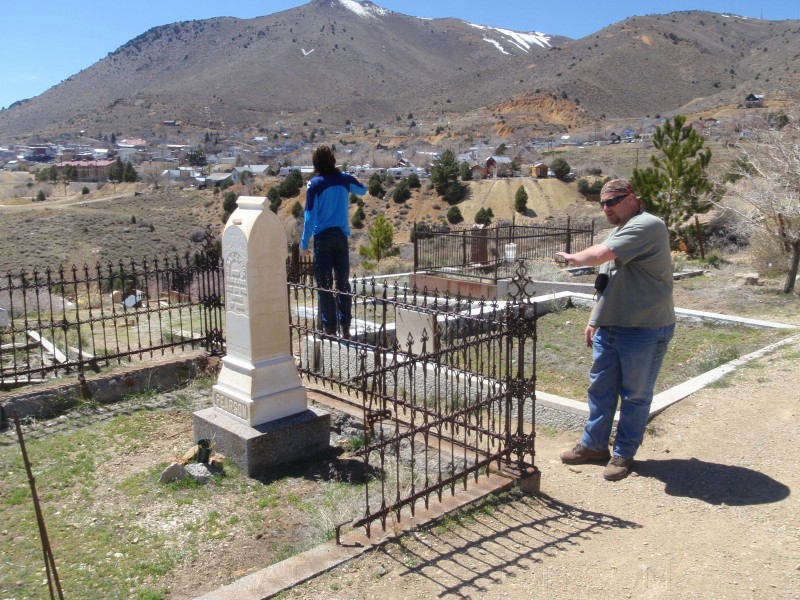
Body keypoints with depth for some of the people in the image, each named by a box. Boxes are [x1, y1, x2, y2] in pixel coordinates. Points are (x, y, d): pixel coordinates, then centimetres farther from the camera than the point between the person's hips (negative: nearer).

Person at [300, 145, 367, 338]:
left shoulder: (315, 184, -8)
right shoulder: (345, 179, 1)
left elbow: (310, 216, -10)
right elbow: (362, 190, 23)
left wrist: (304, 242, -4)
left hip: (322, 237, -3)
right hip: (341, 235, 3)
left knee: (324, 285, 3)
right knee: (343, 282, 9)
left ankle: (329, 328, 5)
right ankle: (345, 327, 11)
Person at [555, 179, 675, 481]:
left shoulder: (647, 225, -15)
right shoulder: (617, 232, 16)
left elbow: (598, 255, -25)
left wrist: (571, 257, -5)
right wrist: (594, 320, 20)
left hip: (644, 331, -9)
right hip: (609, 328, 9)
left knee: (635, 396, 6)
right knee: (600, 389, 15)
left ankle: (624, 454, 19)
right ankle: (594, 445, 28)